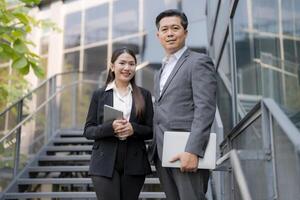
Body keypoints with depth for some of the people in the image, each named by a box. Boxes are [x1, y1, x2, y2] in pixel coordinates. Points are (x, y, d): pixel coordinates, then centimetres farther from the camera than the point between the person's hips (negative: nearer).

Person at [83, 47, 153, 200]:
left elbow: (151, 130, 6)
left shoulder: (144, 95, 7)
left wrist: (134, 129, -15)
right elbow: (88, 130, 2)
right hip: (105, 164, -1)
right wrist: (110, 128, -17)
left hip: (134, 164, 2)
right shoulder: (99, 94, 5)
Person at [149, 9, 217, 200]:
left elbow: (205, 110, -14)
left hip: (186, 154, -7)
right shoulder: (161, 72, 22)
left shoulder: (199, 62, -3)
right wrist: (156, 150, 14)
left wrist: (192, 151, -22)